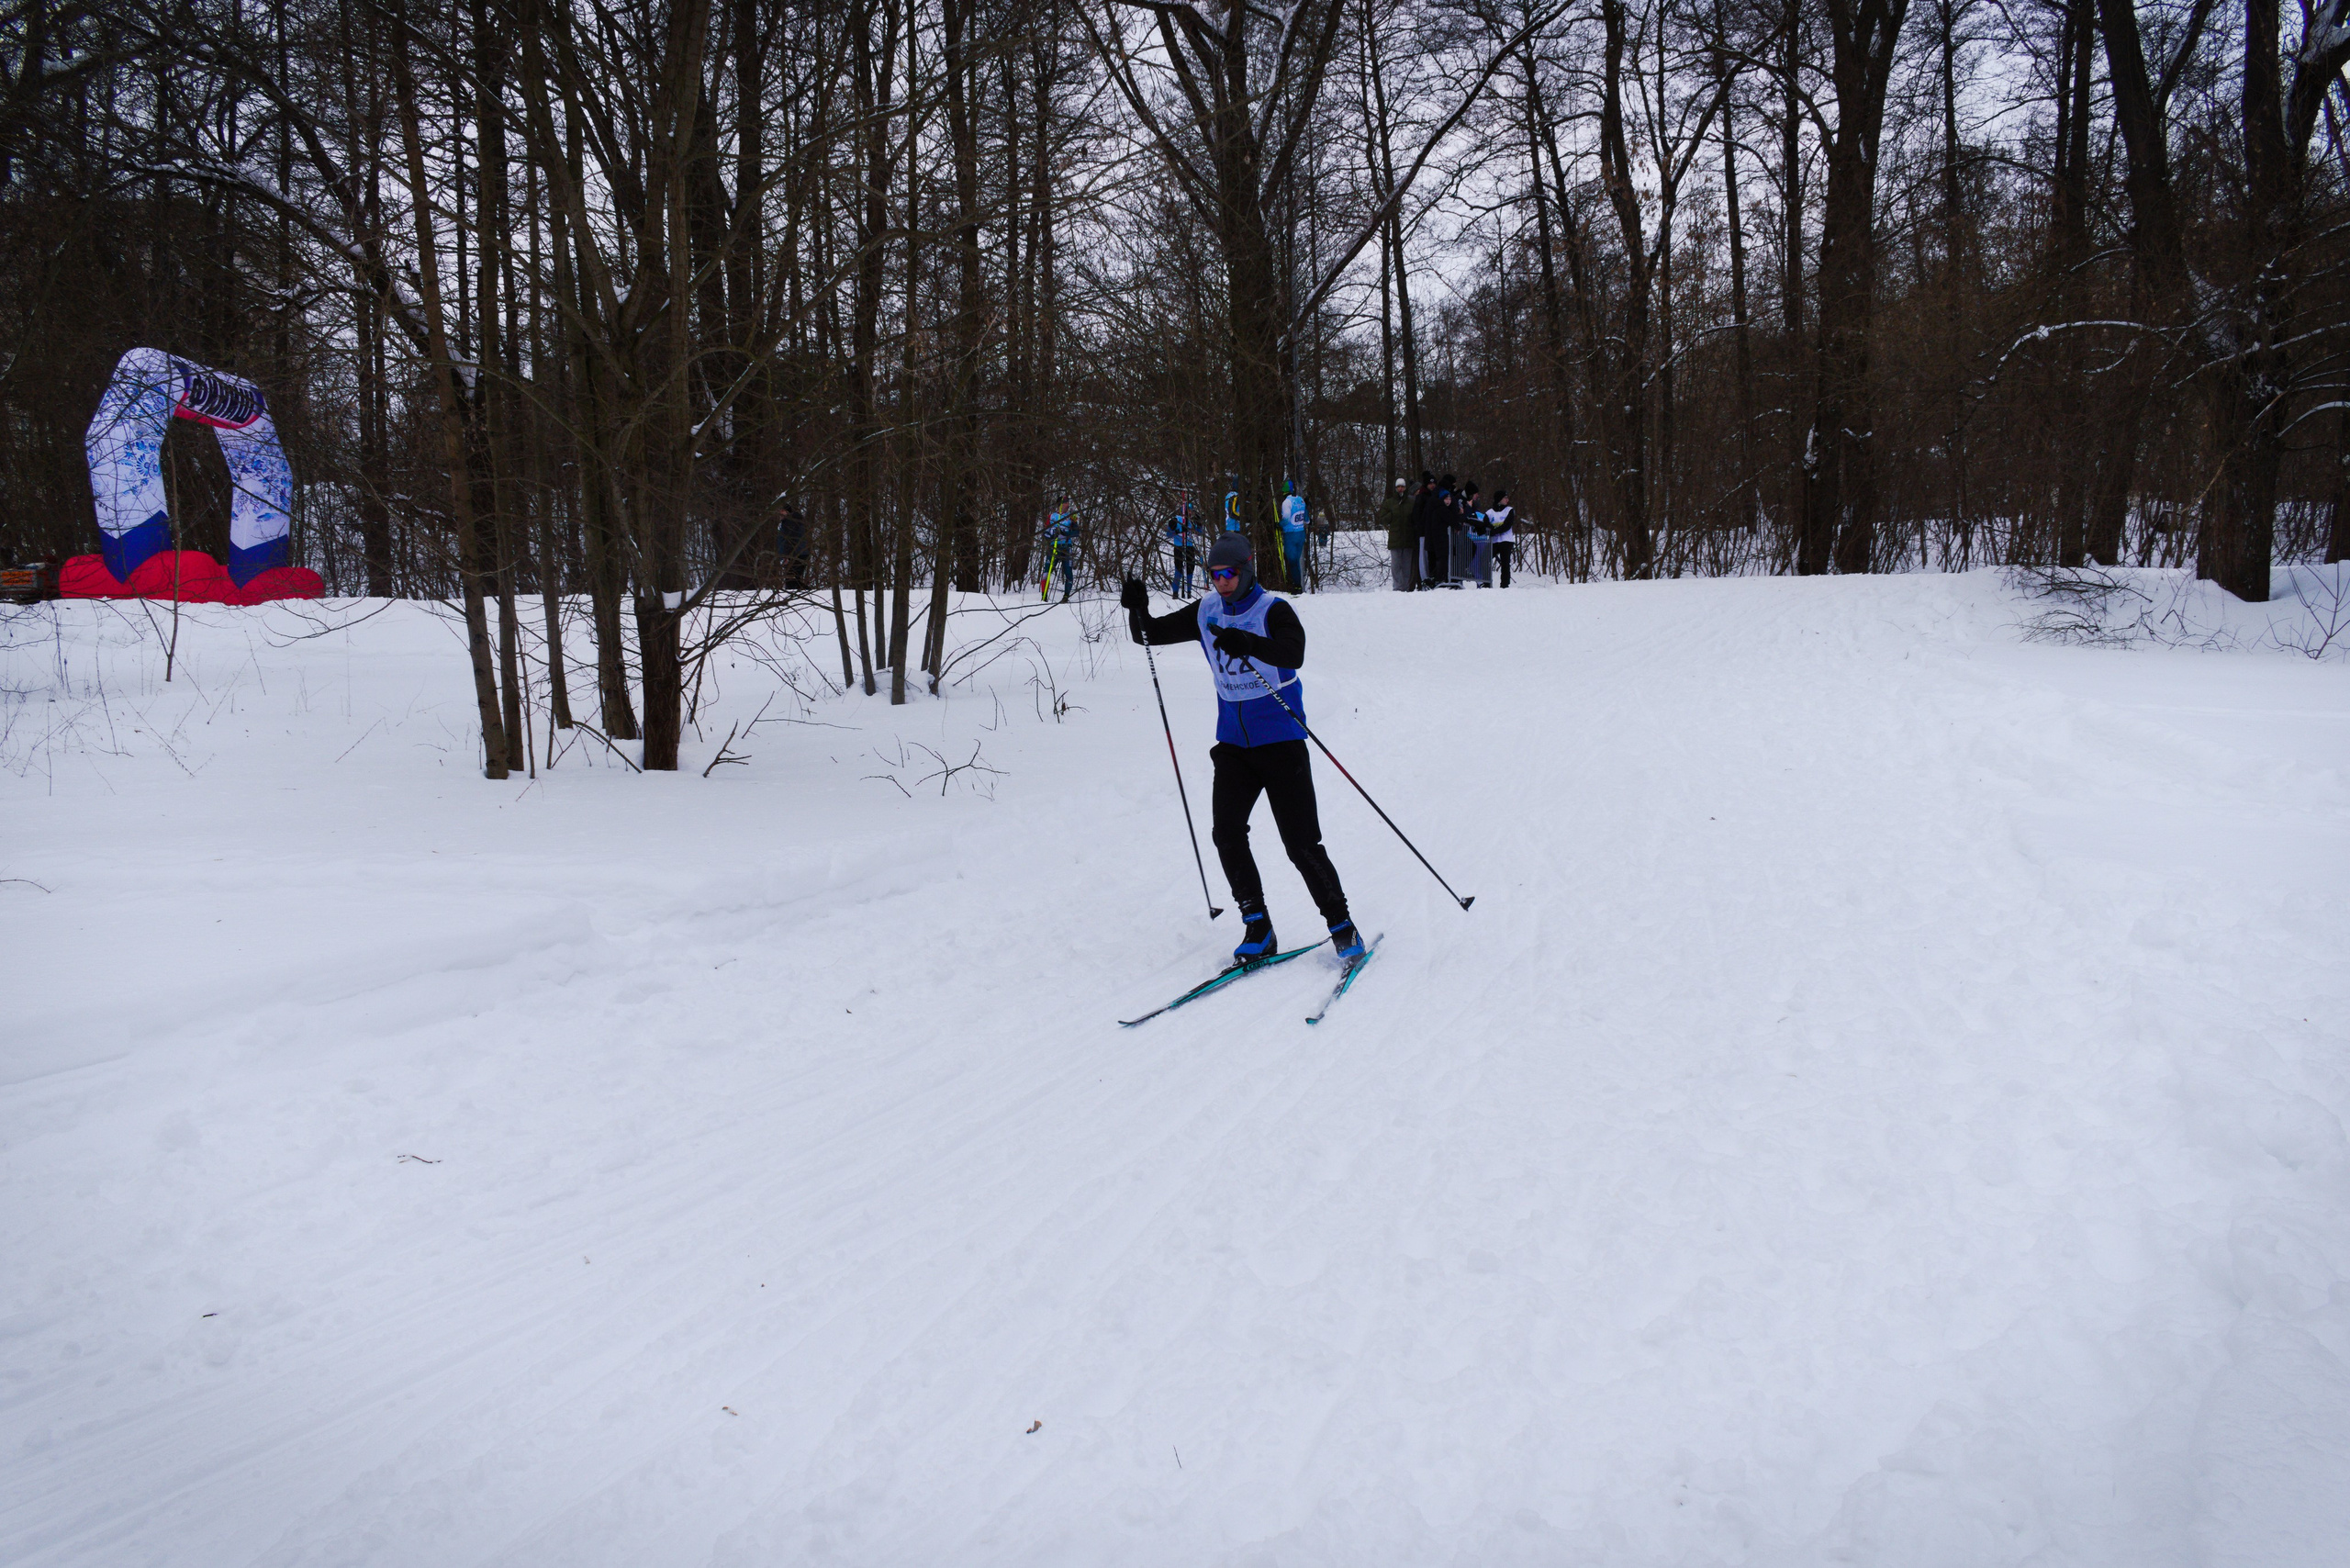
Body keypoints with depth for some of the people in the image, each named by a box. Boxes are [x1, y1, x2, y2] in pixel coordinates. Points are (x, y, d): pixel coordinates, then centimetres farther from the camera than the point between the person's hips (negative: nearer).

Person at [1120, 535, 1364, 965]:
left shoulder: (1273, 610, -12)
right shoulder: (1205, 613, 5)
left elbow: (1294, 654, -32)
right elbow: (1149, 634, 8)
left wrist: (1249, 644, -49)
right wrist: (1138, 610, -14)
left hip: (1281, 740, -5)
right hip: (1233, 743, 5)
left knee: (1301, 842, -6)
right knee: (1227, 833, -9)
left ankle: (1341, 925, 10)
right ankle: (1257, 928, 2)